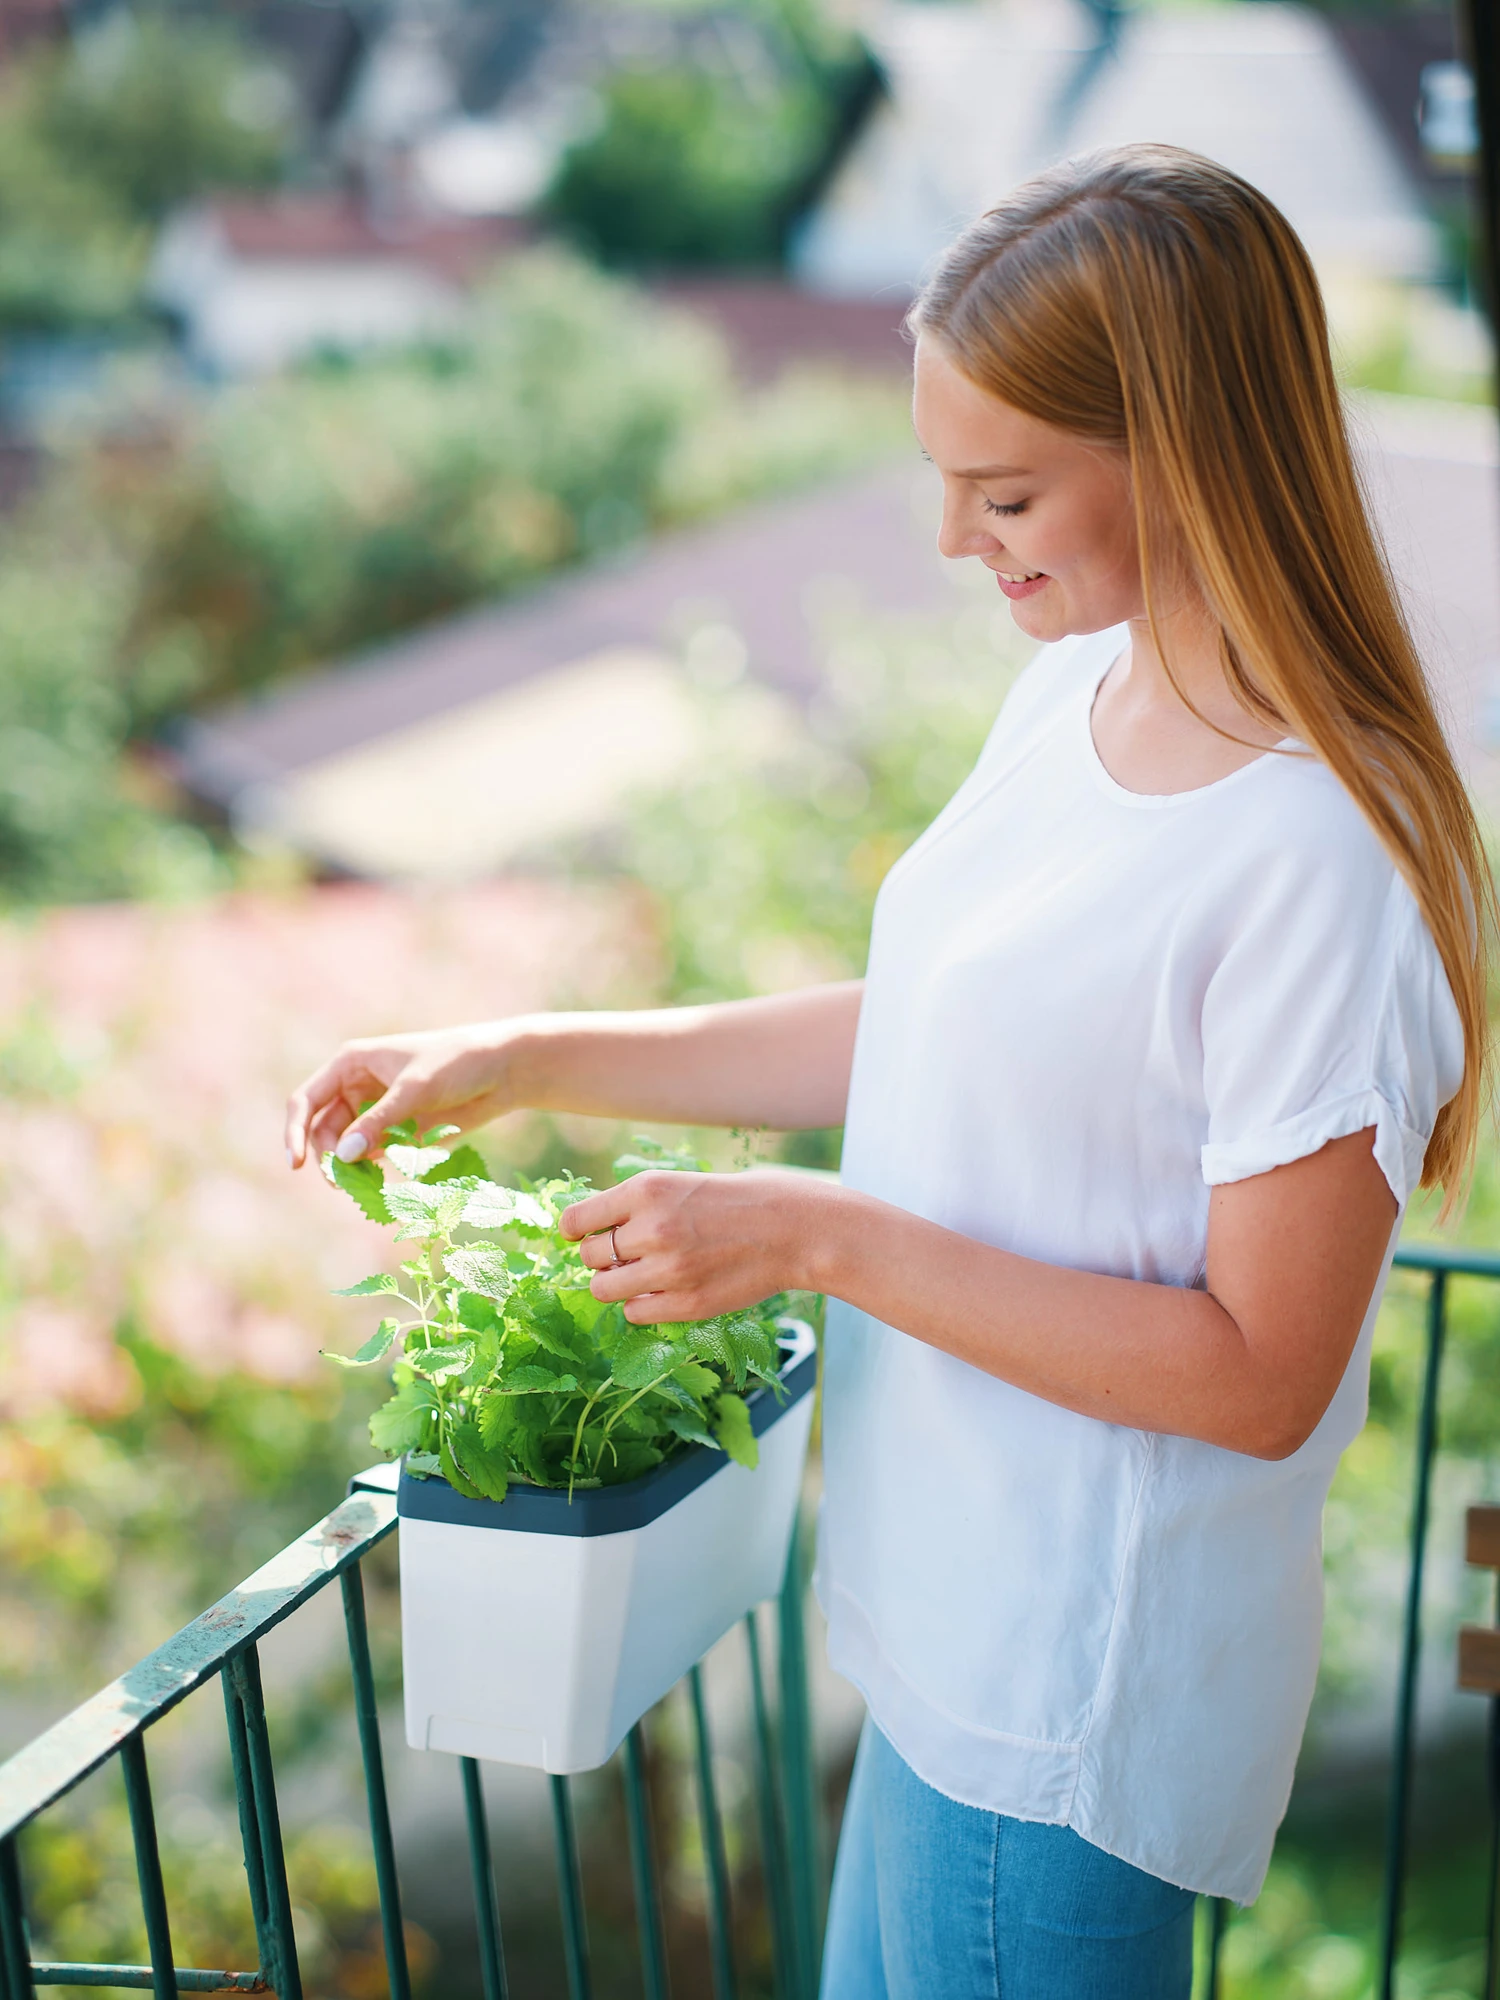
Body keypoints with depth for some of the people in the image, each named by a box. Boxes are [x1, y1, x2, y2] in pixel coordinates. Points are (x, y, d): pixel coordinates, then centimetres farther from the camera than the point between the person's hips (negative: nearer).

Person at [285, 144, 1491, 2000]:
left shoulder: (1317, 865, -26)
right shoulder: (1076, 692, 1)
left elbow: (1259, 1376, -23)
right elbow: (928, 1030, 12)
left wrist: (818, 1238, -23)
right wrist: (526, 1061, 8)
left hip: (1071, 1703, -8)